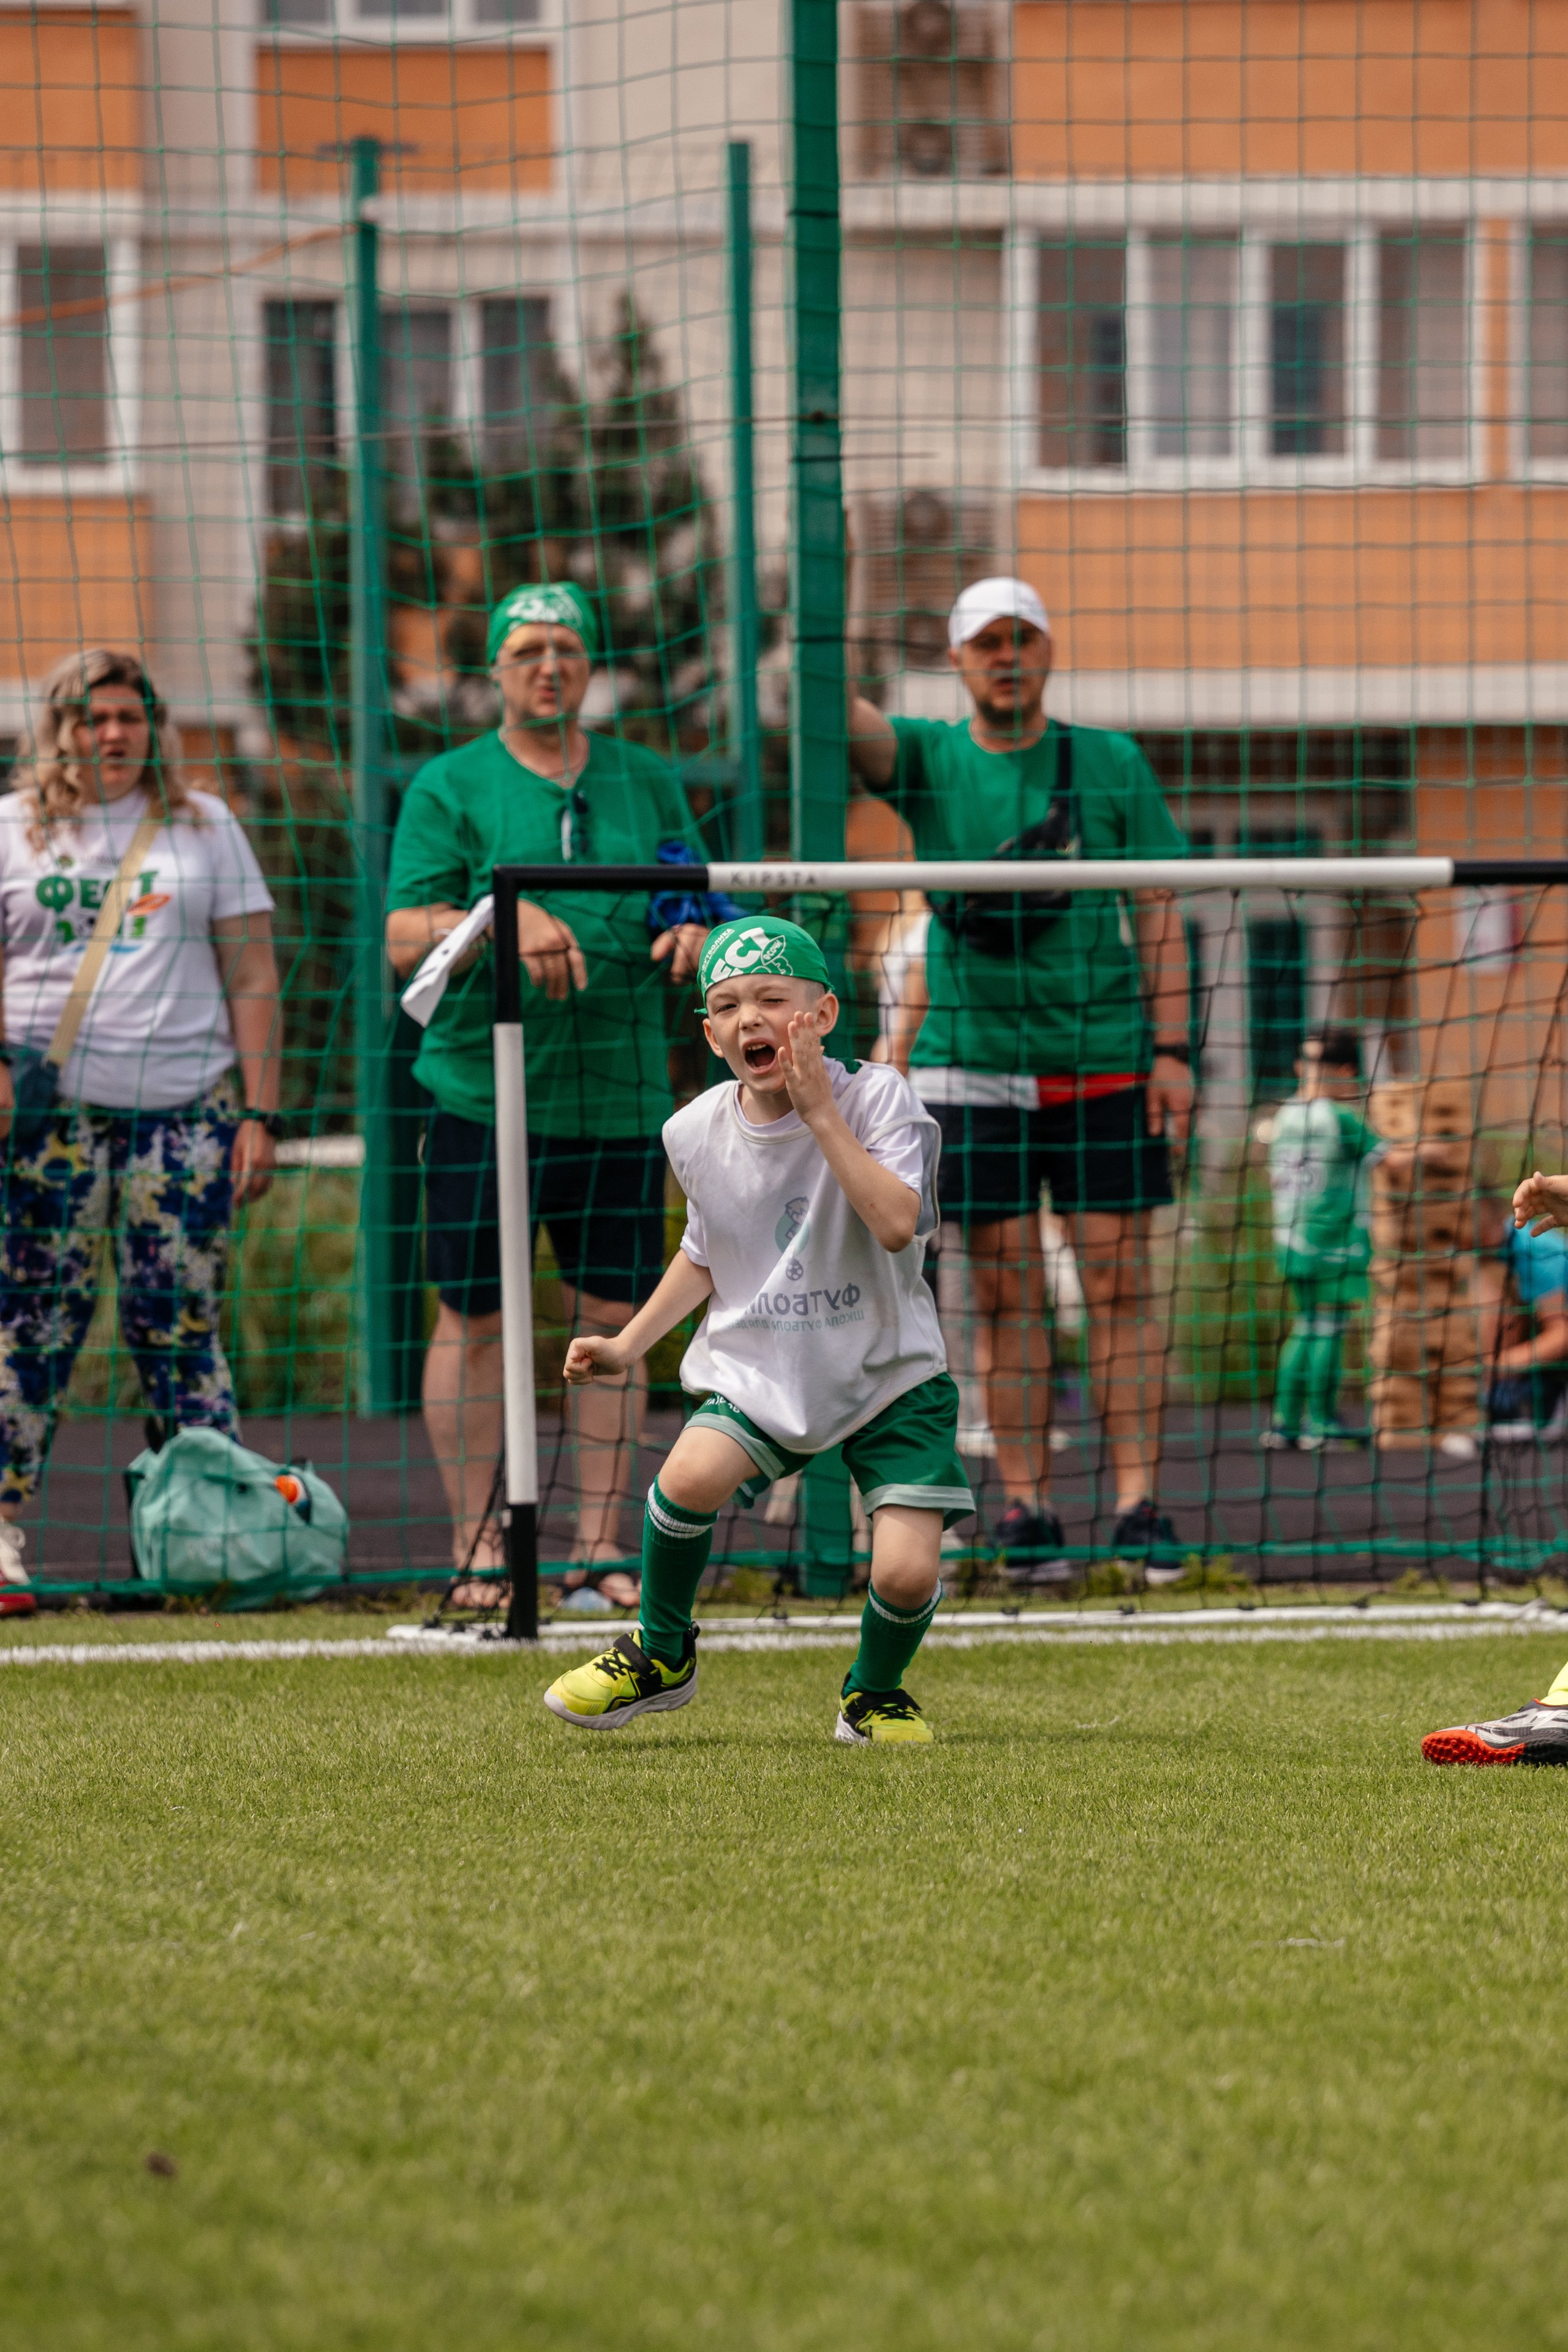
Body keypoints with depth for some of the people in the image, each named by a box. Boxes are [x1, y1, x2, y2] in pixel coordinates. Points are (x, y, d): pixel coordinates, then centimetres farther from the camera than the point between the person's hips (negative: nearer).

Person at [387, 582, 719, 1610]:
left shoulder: (648, 781, 13)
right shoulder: (450, 786, 2)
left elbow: (701, 910, 18)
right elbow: (405, 936, -6)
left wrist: (694, 937, -5)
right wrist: (506, 918, -22)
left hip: (622, 1094, 3)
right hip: (486, 1092, -3)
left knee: (611, 1319, 4)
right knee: (475, 1320, 0)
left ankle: (600, 1544, 10)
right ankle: (477, 1542, 7)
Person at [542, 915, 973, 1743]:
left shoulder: (876, 1097, -13)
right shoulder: (699, 1132, -1)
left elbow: (898, 1225, -29)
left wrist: (819, 1113, -27)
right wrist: (628, 1346, 9)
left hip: (887, 1372, -2)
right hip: (760, 1371, 2)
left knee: (906, 1574, -16)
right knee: (692, 1474, -28)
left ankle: (874, 1693, 19)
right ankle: (662, 1655, -1)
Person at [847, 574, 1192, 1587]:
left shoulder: (1112, 765, 7)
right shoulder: (928, 760, 5)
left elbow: (1158, 915, 7)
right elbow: (849, 723, -15)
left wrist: (1172, 1050, -1)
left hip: (1106, 1061, 0)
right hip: (976, 1062, 0)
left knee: (1122, 1283, -3)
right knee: (1007, 1291, 0)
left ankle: (1139, 1506, -2)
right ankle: (1026, 1510, 3)